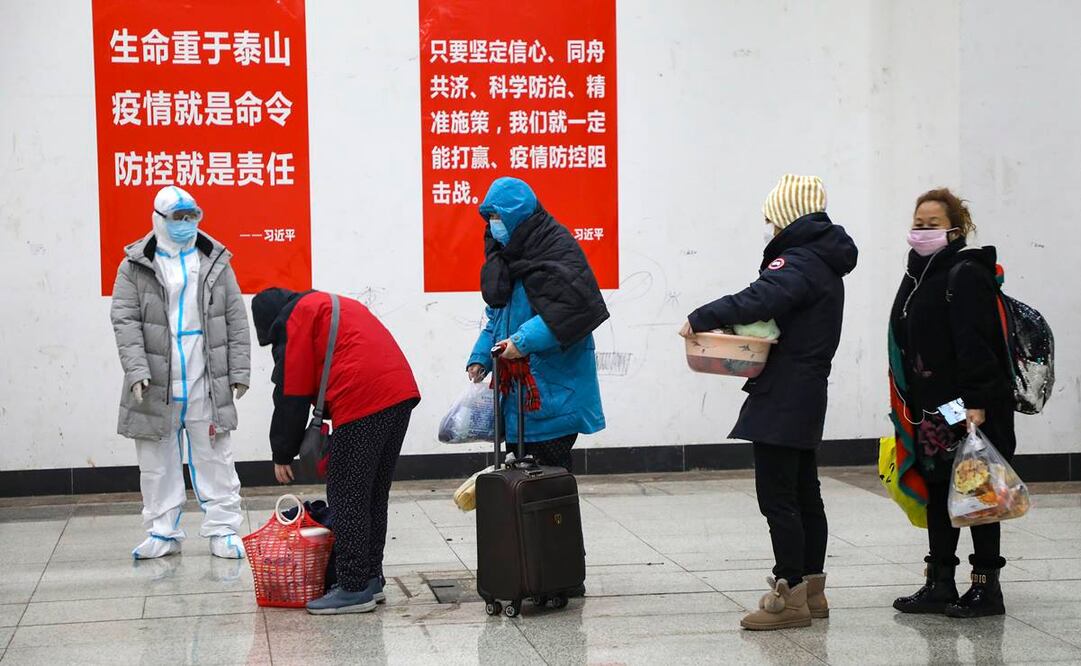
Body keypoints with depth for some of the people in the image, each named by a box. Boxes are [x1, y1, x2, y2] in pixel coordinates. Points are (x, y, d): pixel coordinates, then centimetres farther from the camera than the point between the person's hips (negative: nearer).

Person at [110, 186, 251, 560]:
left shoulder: (215, 262, 7)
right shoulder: (136, 266, 1)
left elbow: (235, 319, 7)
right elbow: (125, 321, -4)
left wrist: (239, 370, 2)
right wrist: (136, 370, -14)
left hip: (206, 384, 1)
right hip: (155, 385, -1)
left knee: (214, 459, 4)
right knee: (158, 462, 7)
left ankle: (222, 530, 10)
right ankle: (163, 533, 16)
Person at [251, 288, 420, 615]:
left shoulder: (294, 319, 4)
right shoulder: (331, 305, 30)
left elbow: (291, 392, 1)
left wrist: (282, 454, 9)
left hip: (363, 402, -9)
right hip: (402, 391, 9)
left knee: (346, 497, -3)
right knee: (374, 494, 17)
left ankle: (354, 589, -1)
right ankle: (371, 579, 23)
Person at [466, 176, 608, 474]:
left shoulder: (557, 249, -10)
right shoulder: (506, 254, 16)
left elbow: (577, 307, -21)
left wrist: (525, 341, -24)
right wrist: (480, 356, 6)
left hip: (553, 390, -8)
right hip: (515, 387, 8)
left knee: (550, 468, -6)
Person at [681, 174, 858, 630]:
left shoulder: (799, 263, -15)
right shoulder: (823, 263, 18)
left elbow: (760, 300, -32)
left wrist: (702, 318, -26)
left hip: (783, 400, -11)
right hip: (806, 397, 11)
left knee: (777, 497, -7)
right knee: (804, 494, 15)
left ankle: (790, 596, -5)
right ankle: (811, 590, 23)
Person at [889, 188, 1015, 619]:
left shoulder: (967, 276, -12)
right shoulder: (917, 277, 15)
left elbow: (977, 345, -20)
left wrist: (976, 402, -26)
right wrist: (908, 407, 17)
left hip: (968, 409, -9)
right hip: (929, 409, 9)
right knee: (937, 493, 11)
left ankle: (986, 587, 8)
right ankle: (939, 585, 18)